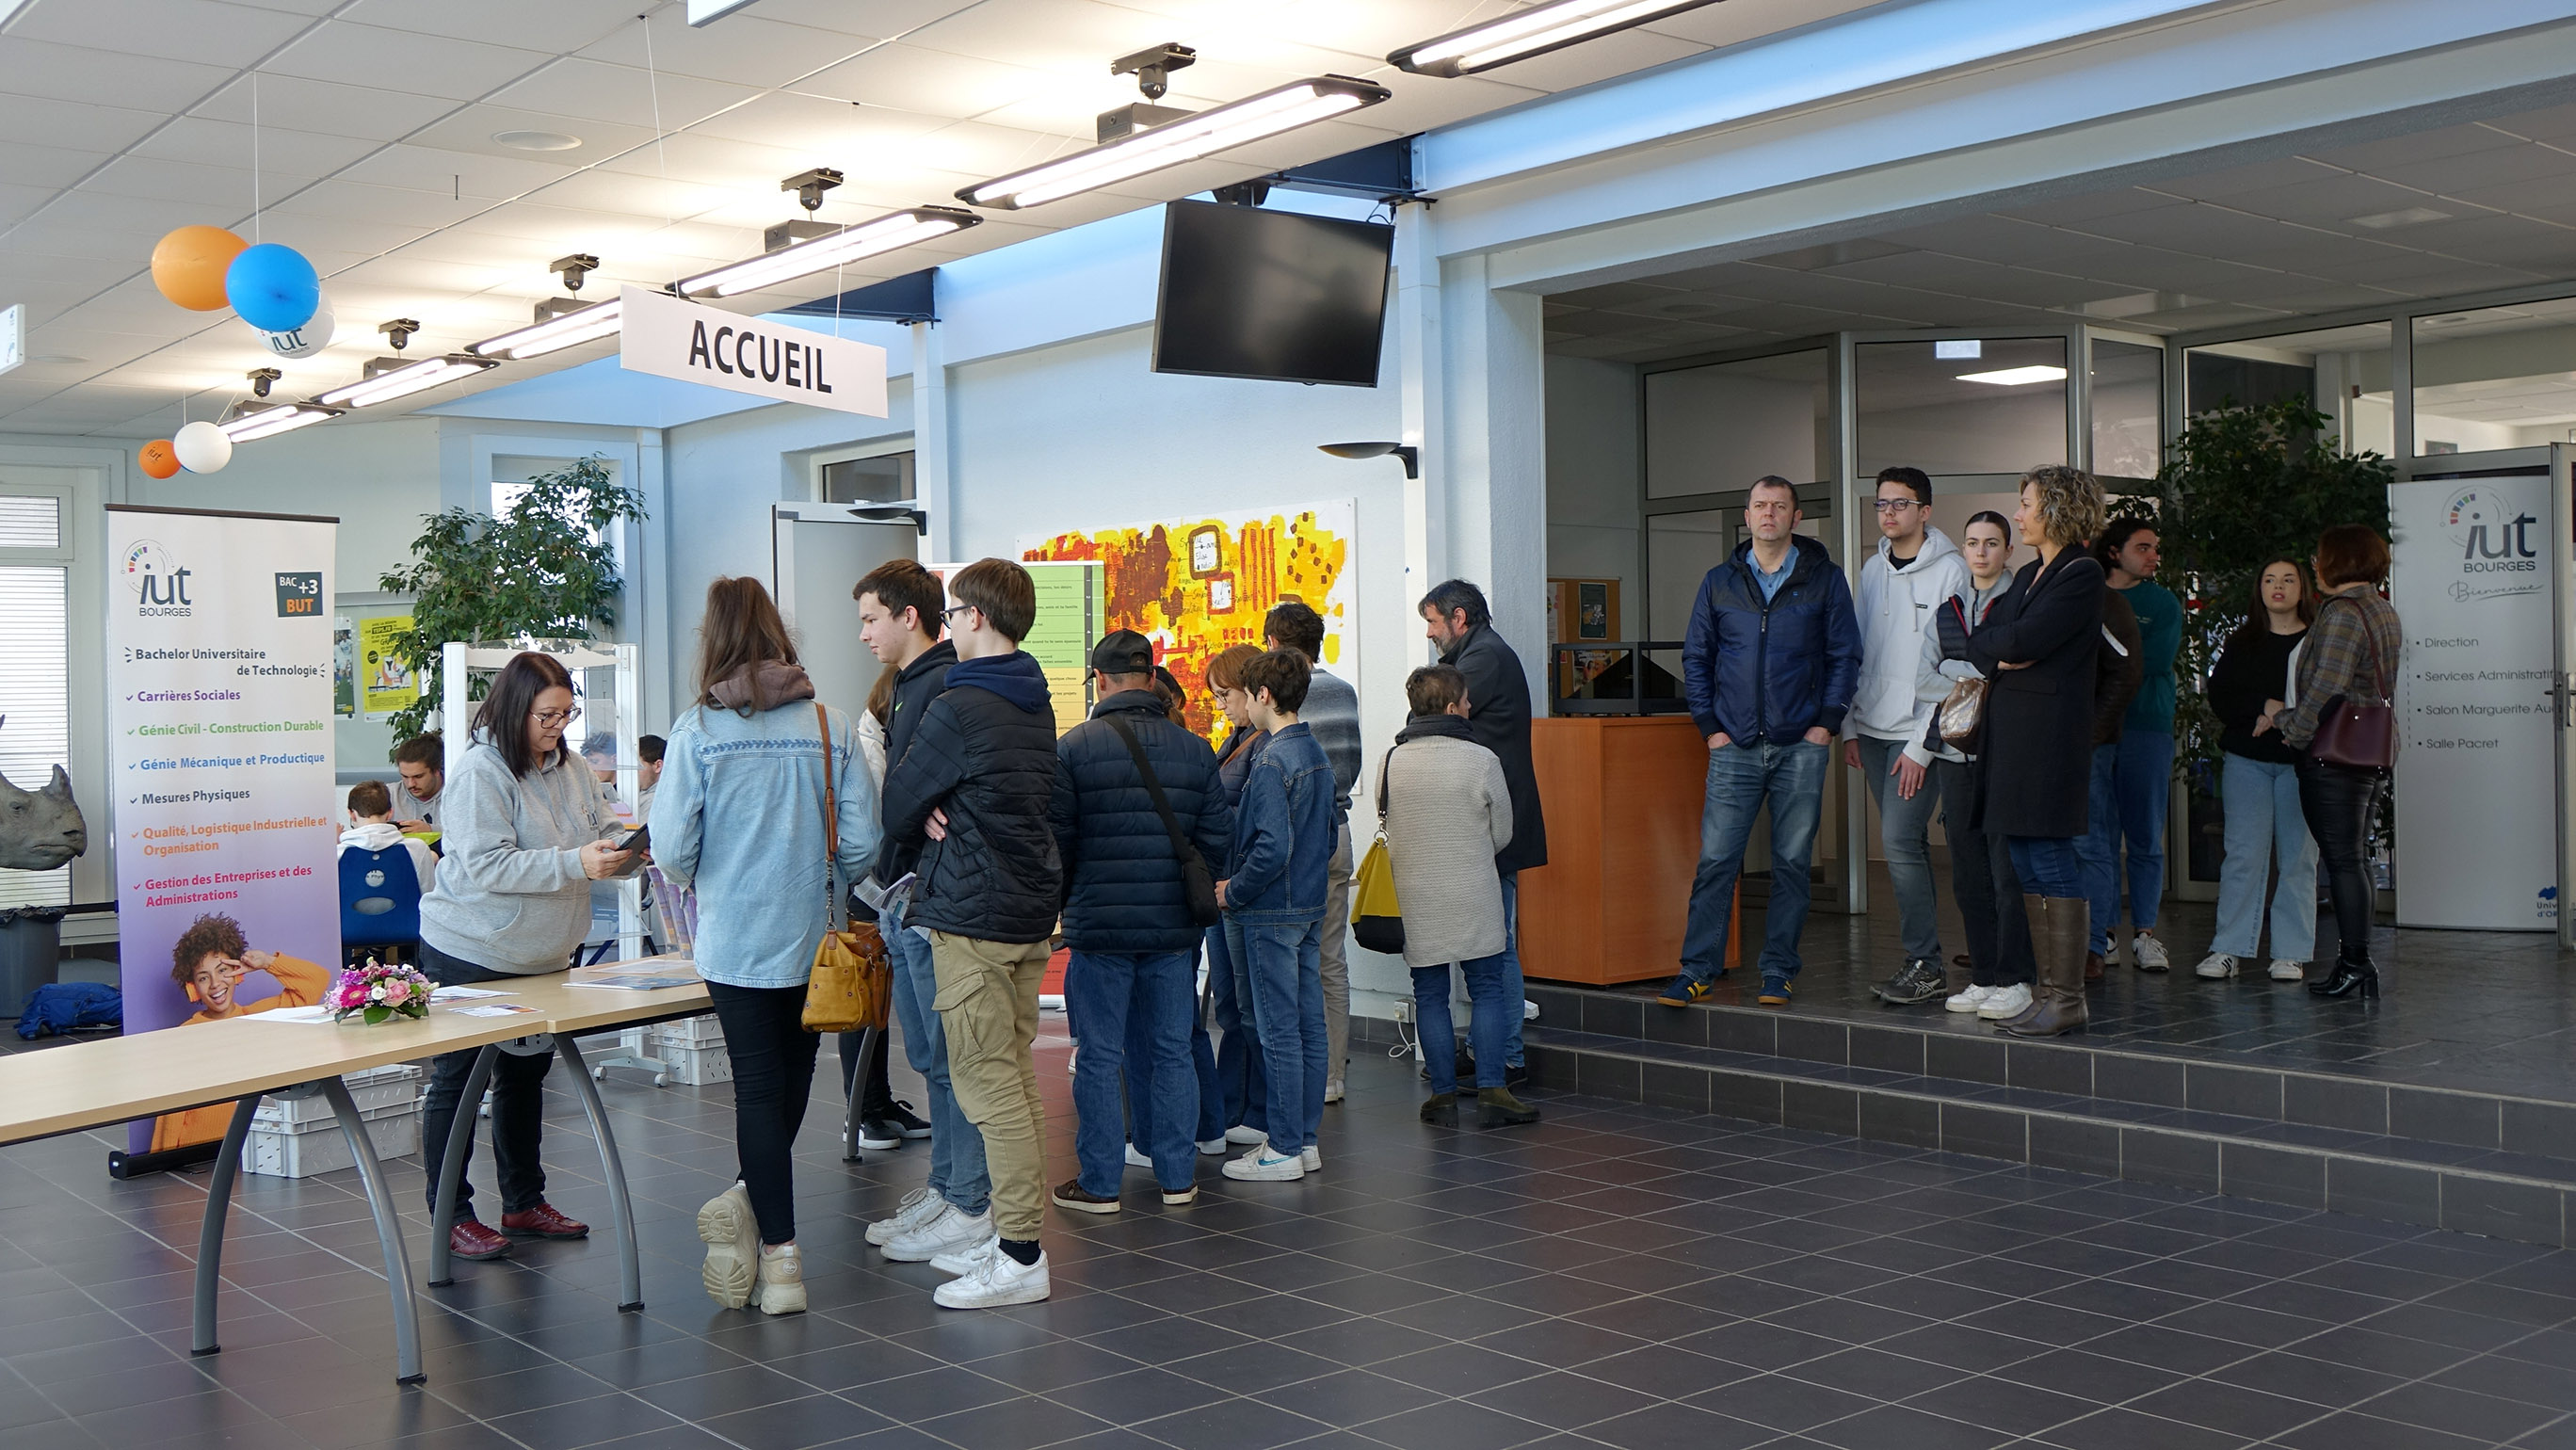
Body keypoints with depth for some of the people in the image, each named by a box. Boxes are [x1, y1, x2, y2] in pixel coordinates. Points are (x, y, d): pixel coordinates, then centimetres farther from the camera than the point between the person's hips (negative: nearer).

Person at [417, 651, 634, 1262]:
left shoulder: (572, 768, 4)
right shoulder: (480, 772, -18)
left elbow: (603, 836, 8)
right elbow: (487, 865, -27)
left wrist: (625, 851, -16)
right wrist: (575, 864, -34)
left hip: (540, 957, 8)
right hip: (470, 956, -8)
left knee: (526, 1078, 17)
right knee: (455, 1084, 1)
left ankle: (524, 1203, 29)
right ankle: (452, 1217, 9)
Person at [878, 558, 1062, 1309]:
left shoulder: (957, 709, -15)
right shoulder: (1037, 706, 13)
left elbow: (897, 800, -7)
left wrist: (887, 857, 14)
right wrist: (943, 815, -3)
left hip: (972, 915, -9)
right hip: (1031, 907, 9)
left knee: (987, 1080, -5)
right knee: (1014, 1073, 13)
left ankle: (1021, 1259, -4)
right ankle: (1014, 1232, 20)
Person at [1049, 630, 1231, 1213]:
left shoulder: (1073, 747, -7)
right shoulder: (1194, 750, 3)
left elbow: (1055, 838, -6)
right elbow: (1218, 838, 4)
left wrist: (1061, 902, 9)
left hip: (1099, 925, -3)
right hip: (1174, 926, 3)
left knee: (1100, 1057, 4)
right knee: (1172, 1051, 11)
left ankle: (1099, 1183, 11)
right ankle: (1177, 1177, 18)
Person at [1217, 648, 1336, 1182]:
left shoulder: (1271, 762, -17)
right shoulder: (1316, 753, 10)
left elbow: (1273, 846, -24)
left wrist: (1234, 891, -12)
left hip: (1271, 914, -9)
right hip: (1310, 907, 9)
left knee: (1278, 1031, -3)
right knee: (1309, 1026, 11)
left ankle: (1282, 1149, 3)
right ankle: (1305, 1138, 19)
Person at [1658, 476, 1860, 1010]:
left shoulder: (1824, 579, 5)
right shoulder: (1719, 583, 9)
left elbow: (1845, 654, 5)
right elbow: (1696, 657, 12)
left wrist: (1826, 722, -4)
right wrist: (1709, 725, 3)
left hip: (1801, 747, -1)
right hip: (1735, 747, 1)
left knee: (1791, 863, 3)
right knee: (1715, 860, -3)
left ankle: (1778, 972, 12)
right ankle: (1697, 970, 3)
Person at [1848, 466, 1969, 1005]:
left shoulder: (1950, 572, -8)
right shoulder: (1872, 570, 12)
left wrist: (1922, 743, -14)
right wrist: (1850, 727, 9)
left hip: (1921, 732, -6)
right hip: (1874, 730, 6)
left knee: (1900, 841, -13)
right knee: (1907, 844, 10)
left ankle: (1925, 964, -4)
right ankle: (1926, 962, 17)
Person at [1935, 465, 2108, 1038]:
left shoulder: (2081, 574, -8)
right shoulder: (2029, 574, 20)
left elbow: (2020, 641, -16)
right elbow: (1978, 638, 15)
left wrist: (1983, 644, 1)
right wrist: (1999, 653, -5)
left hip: (2048, 733, -9)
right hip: (2009, 729, 9)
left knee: (2052, 862, -7)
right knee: (2027, 866, 9)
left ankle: (2067, 998, -3)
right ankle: (2050, 989, 14)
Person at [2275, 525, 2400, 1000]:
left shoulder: (2341, 613, -15)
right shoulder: (2384, 611, 15)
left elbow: (2325, 689, -21)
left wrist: (2291, 728, -8)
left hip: (2333, 756, -9)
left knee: (2343, 861, -5)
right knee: (2355, 859, 13)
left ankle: (2354, 965, -3)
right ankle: (2356, 961, 17)